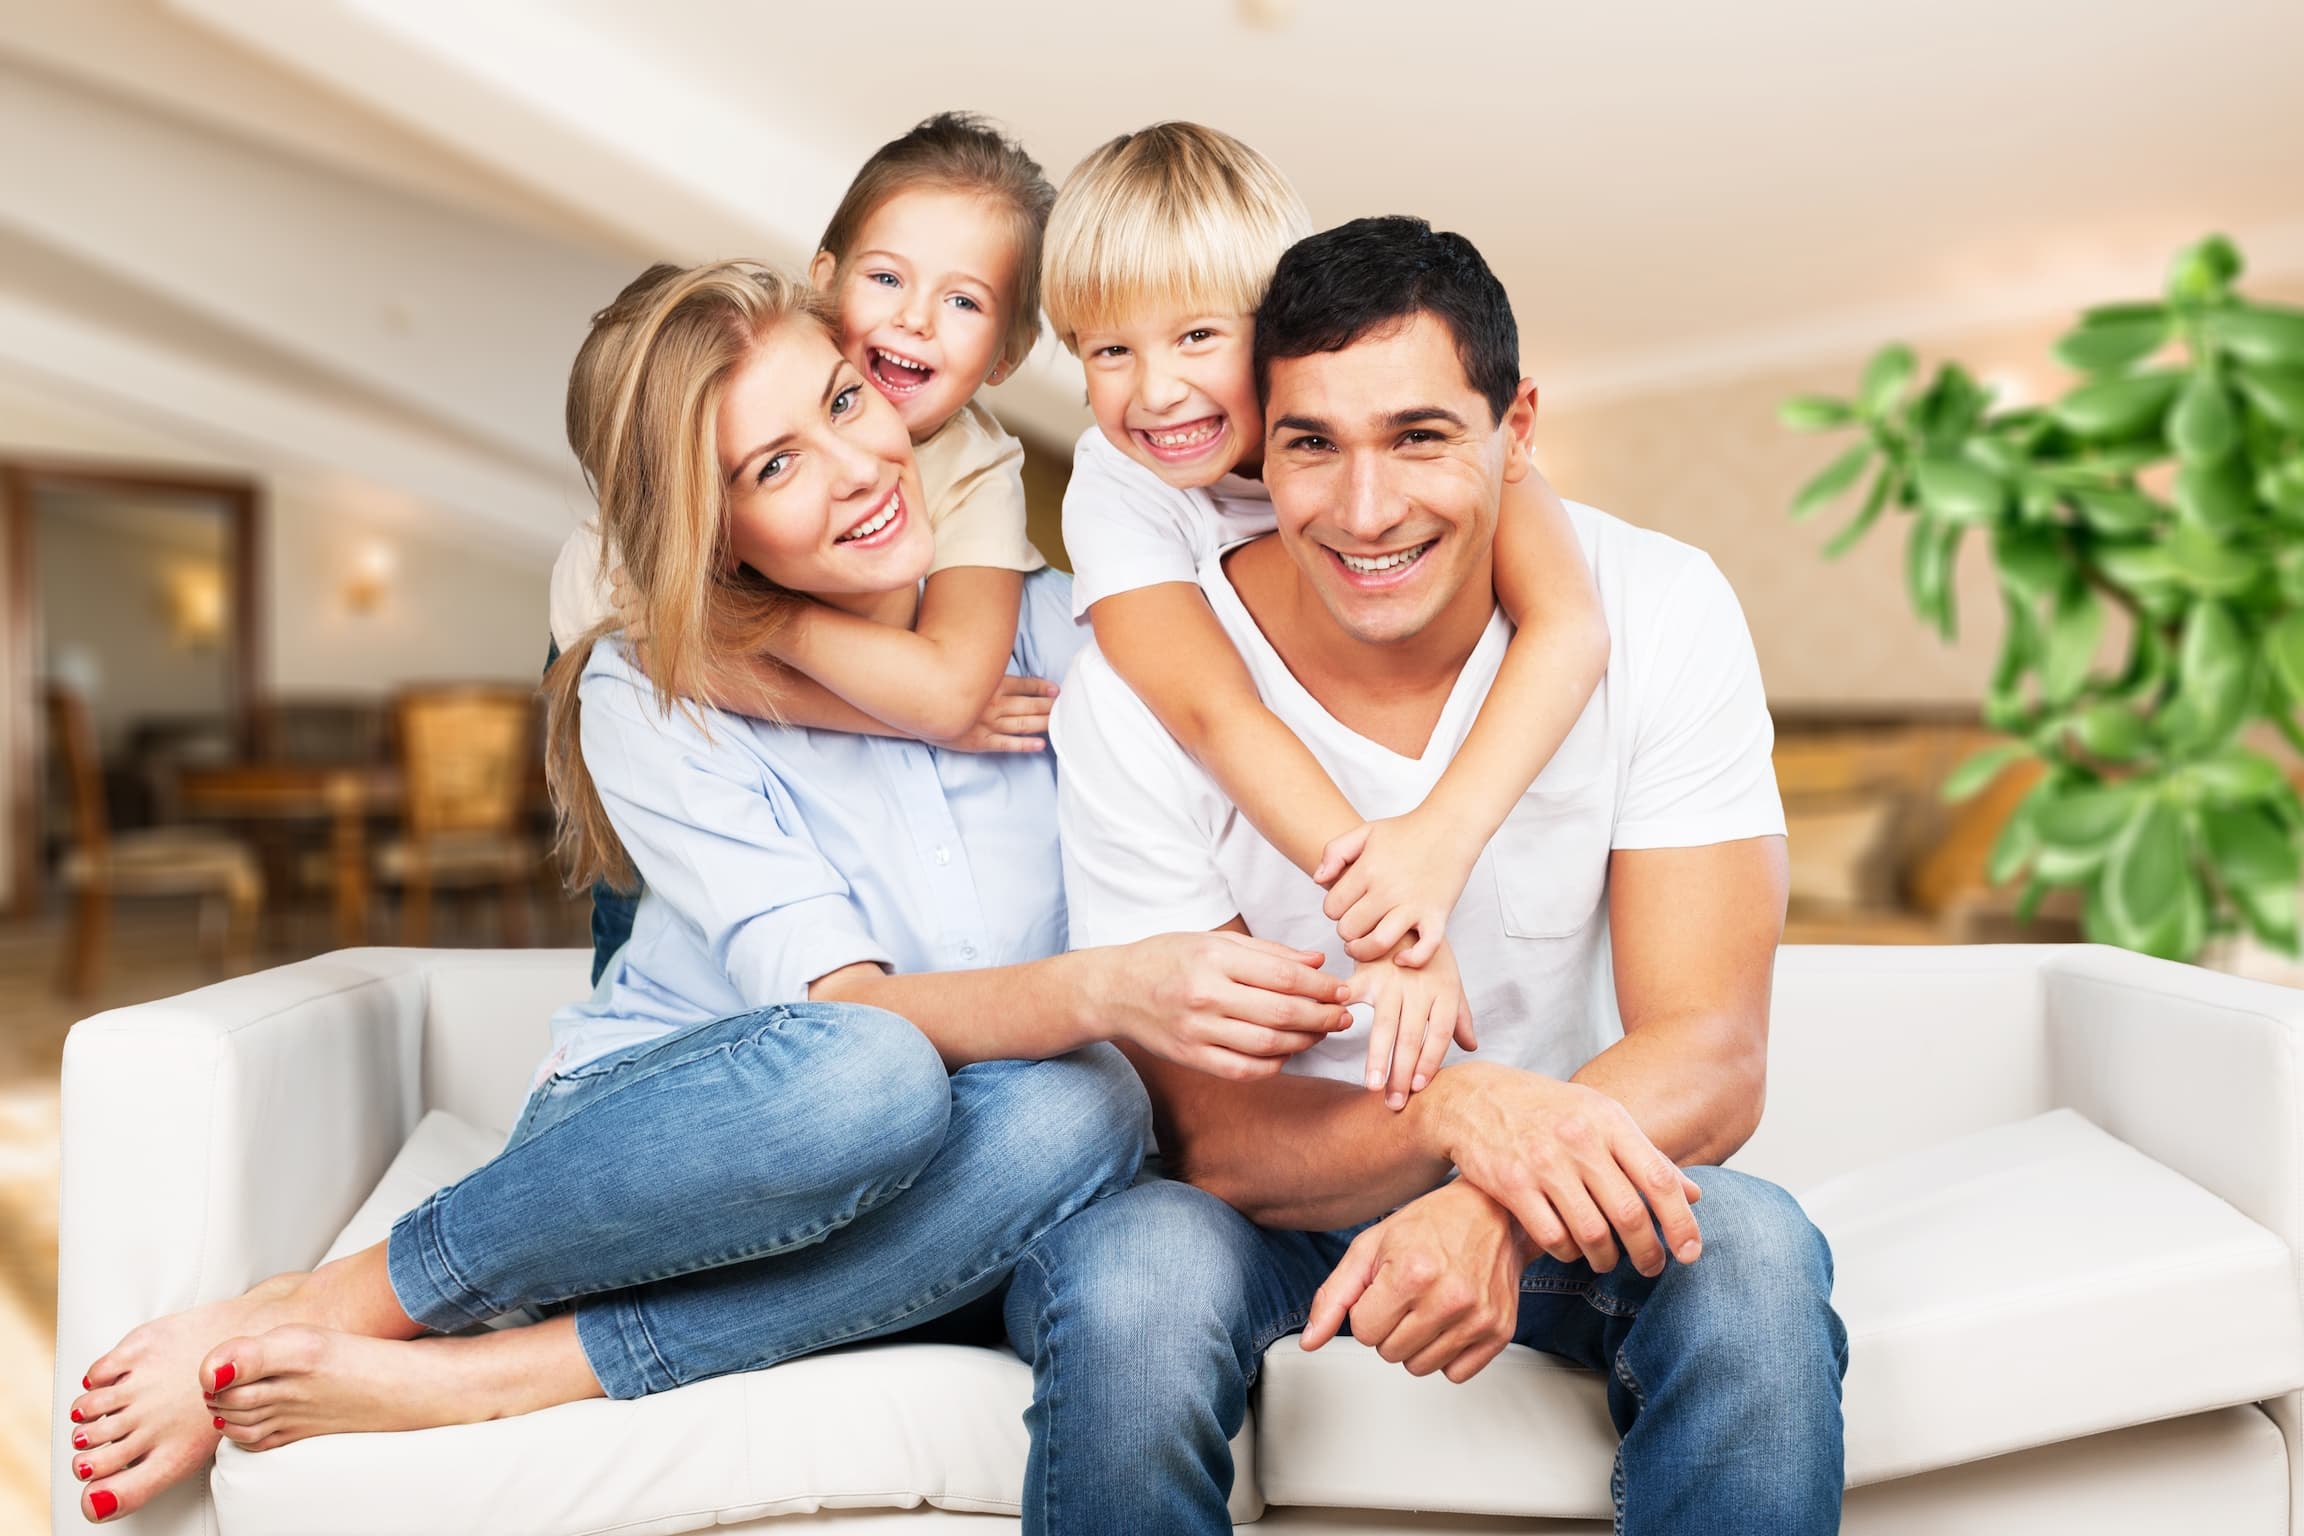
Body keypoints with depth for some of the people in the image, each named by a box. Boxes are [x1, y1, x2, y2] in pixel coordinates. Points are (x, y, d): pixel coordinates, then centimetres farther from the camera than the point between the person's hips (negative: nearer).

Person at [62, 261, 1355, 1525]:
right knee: (867, 1077, -37)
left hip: (878, 1210, 3)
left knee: (1079, 1111, -32)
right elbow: (840, 1010, -21)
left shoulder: (1051, 626, -2)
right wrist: (1109, 989, -39)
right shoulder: (647, 699, -10)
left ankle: (464, 1383, -26)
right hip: (646, 1134, -2)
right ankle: (321, 1308, -18)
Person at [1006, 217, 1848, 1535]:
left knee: (1753, 1255, -30)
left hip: (1567, 1183, 2)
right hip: (1273, 1196, -1)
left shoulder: (1661, 613, -15)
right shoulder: (1138, 684, -18)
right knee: (1130, 1281, -33)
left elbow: (1712, 1056, -17)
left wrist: (1497, 1209, -38)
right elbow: (1214, 1132, -17)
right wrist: (1460, 1112, -37)